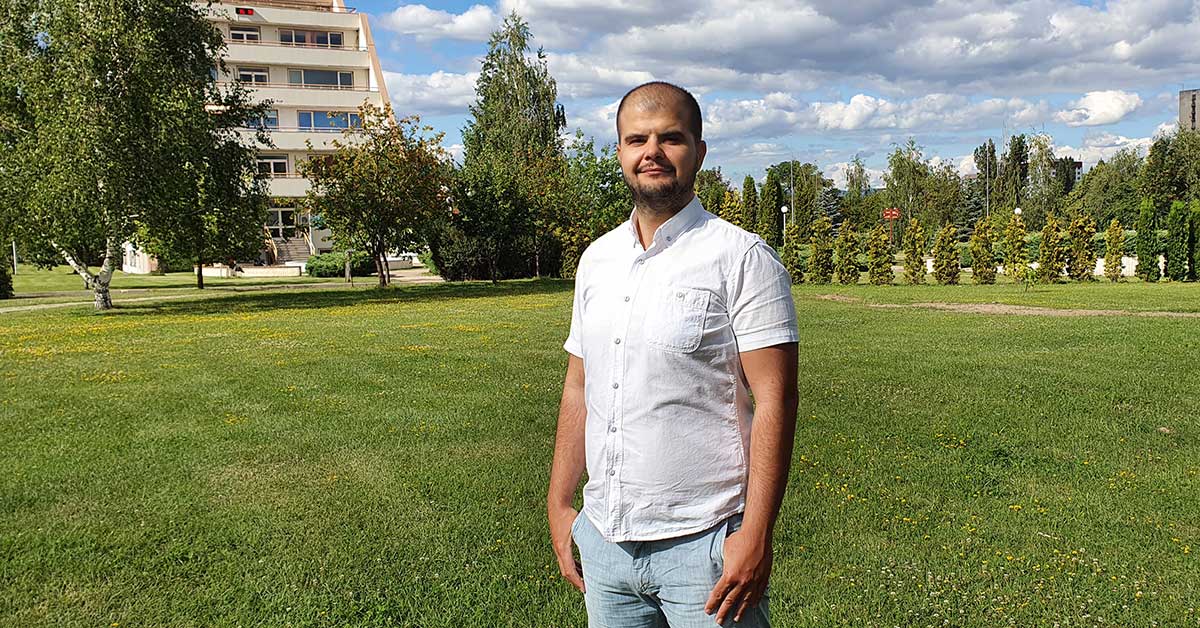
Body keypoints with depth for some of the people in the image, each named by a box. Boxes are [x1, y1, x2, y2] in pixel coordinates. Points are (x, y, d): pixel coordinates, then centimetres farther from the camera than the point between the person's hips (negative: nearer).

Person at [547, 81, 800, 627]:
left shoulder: (742, 259, -9)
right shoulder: (596, 259, 9)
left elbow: (774, 402, -13)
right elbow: (578, 390, 13)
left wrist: (756, 534, -18)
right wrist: (559, 504, 10)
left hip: (702, 544, -5)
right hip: (604, 538, 6)